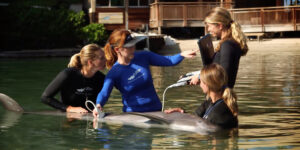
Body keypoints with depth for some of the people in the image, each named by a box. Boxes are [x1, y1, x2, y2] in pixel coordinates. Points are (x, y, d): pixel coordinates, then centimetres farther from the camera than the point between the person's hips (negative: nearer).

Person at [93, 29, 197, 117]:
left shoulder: (143, 57, 3)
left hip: (155, 109, 3)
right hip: (133, 114, -3)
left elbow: (168, 61, 7)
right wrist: (99, 105, -43)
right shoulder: (114, 73, -8)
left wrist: (182, 55, -12)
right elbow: (104, 92, -21)